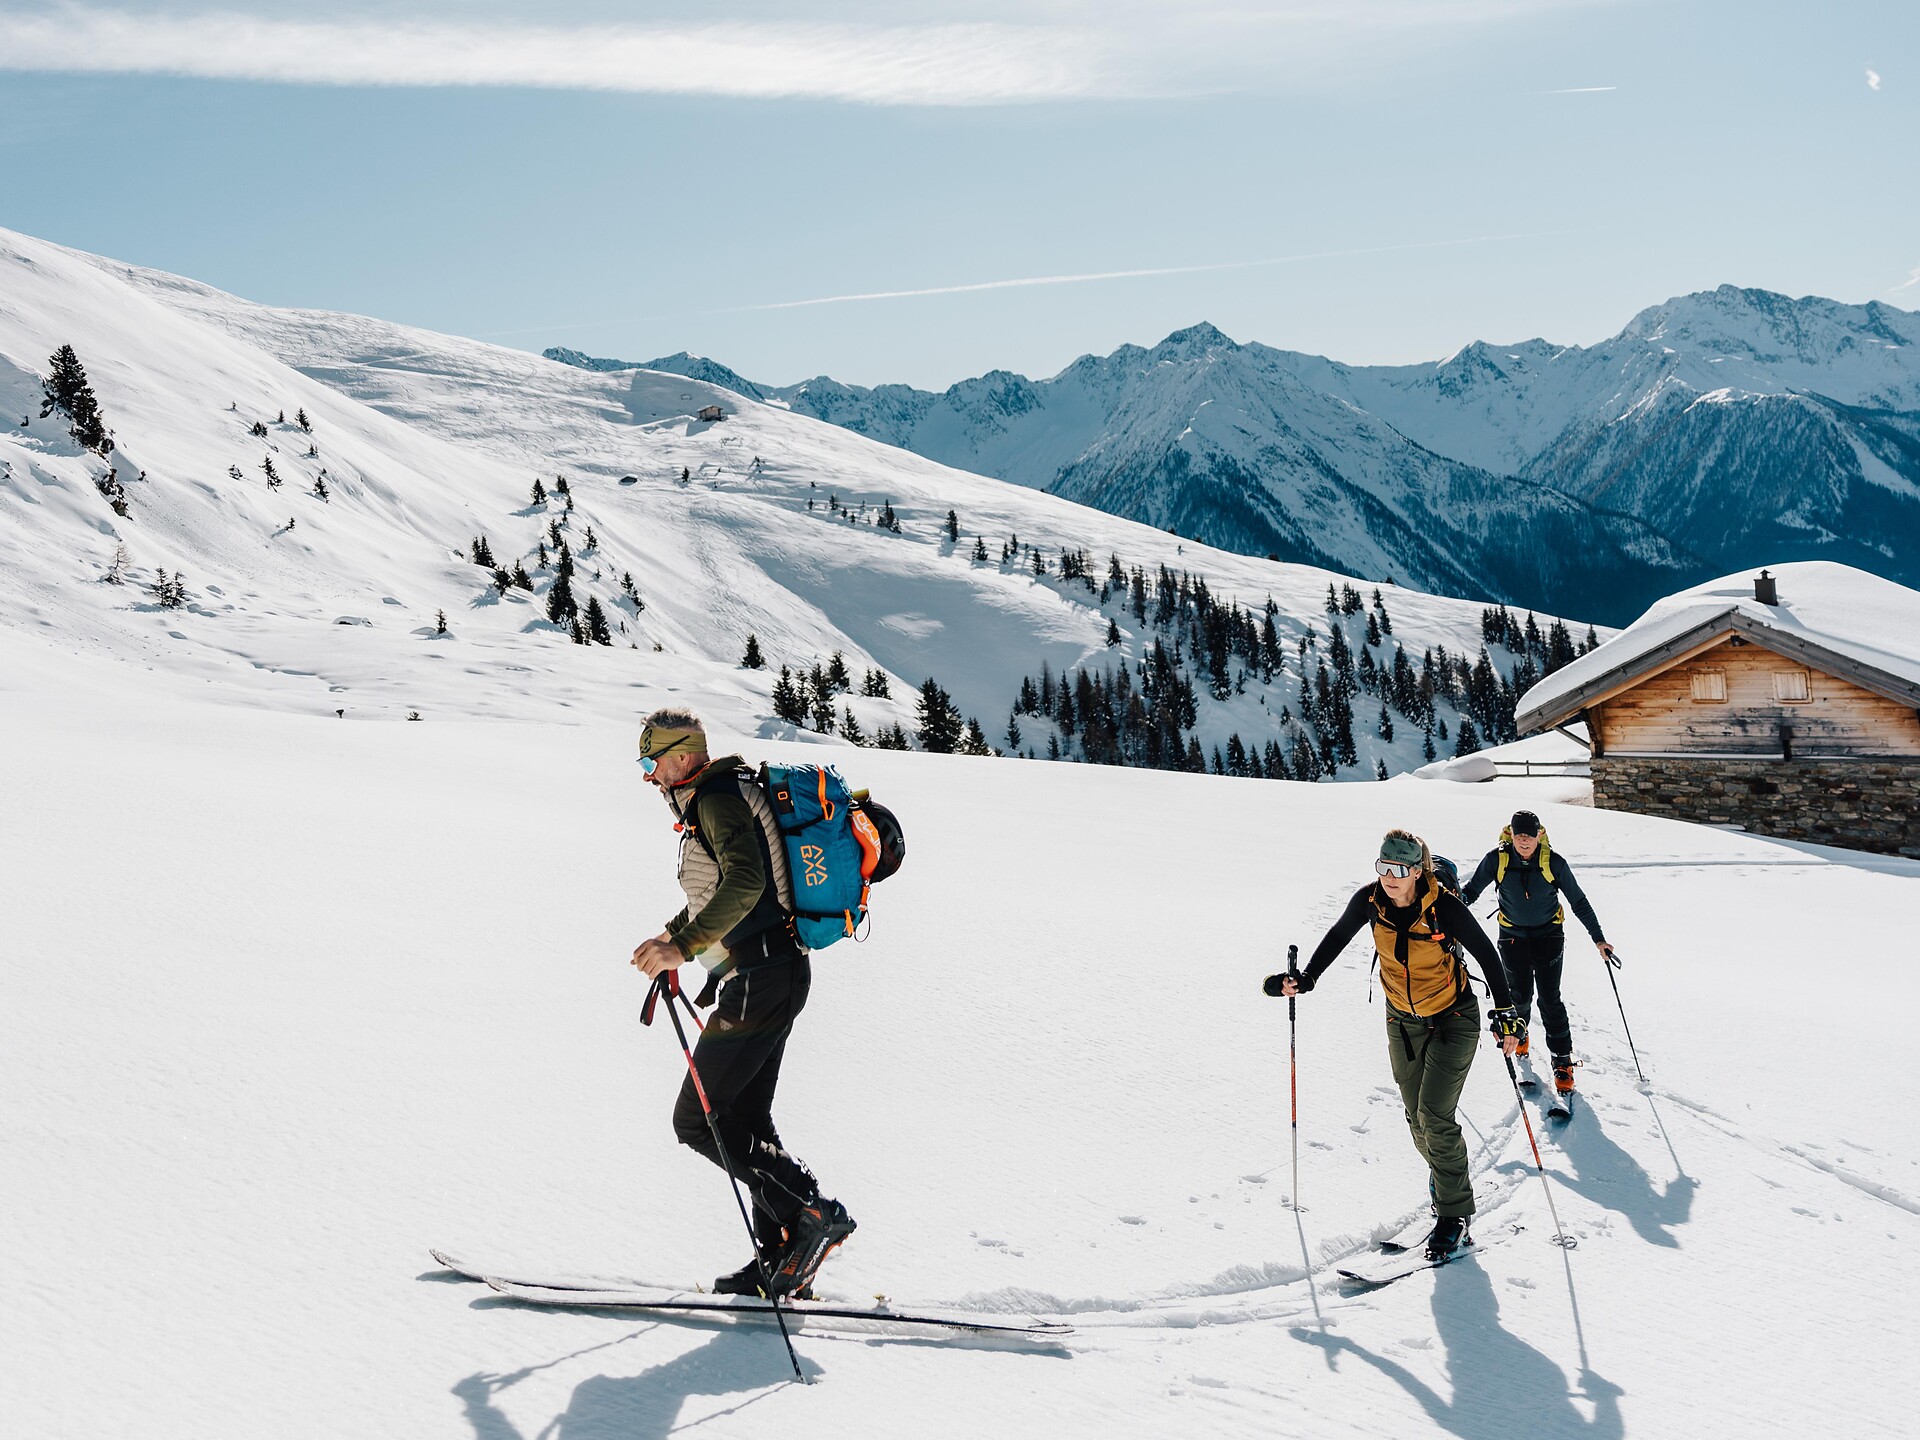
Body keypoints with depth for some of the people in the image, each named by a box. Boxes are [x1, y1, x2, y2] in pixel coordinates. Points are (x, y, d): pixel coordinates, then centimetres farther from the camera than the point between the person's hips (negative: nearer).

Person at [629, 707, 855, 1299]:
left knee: (697, 1120, -7)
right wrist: (669, 937, 27)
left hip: (761, 978, -11)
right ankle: (781, 1259, 14)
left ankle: (812, 1212, -8)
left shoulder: (718, 800, -12)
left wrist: (685, 946, -28)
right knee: (745, 1121, 12)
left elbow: (744, 883, -28)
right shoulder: (707, 804, 20)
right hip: (776, 976, 11)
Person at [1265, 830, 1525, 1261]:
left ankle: (1454, 1215, 1)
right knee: (1417, 1117, 9)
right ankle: (1444, 1174, 39)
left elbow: (1486, 953, -14)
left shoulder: (1445, 906, -26)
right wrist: (1305, 979, -6)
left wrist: (1505, 1012, -15)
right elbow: (1337, 937, 2)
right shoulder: (1370, 900, -16)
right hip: (1403, 1020, 4)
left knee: (1434, 1115, -13)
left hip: (1453, 1018, -4)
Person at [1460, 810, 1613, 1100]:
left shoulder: (1554, 862, -16)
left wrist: (1598, 939, -4)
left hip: (1549, 934, -1)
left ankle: (1562, 1060, 5)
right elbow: (1472, 889, -5)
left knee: (1549, 997, -6)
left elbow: (1579, 902, -6)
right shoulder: (1497, 859, -15)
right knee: (1520, 993, 3)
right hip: (1513, 935, 1)